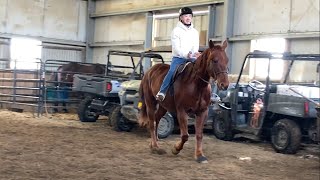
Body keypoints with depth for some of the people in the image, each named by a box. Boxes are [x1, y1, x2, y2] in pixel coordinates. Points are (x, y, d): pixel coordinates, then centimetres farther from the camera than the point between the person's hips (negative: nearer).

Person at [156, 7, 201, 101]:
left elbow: (196, 47, 7)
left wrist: (195, 53, -18)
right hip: (178, 58, -4)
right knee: (172, 71, -29)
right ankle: (162, 92, -25)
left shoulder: (195, 32, 14)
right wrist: (186, 54, -28)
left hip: (191, 58, 4)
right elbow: (176, 48, -11)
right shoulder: (176, 30, 0)